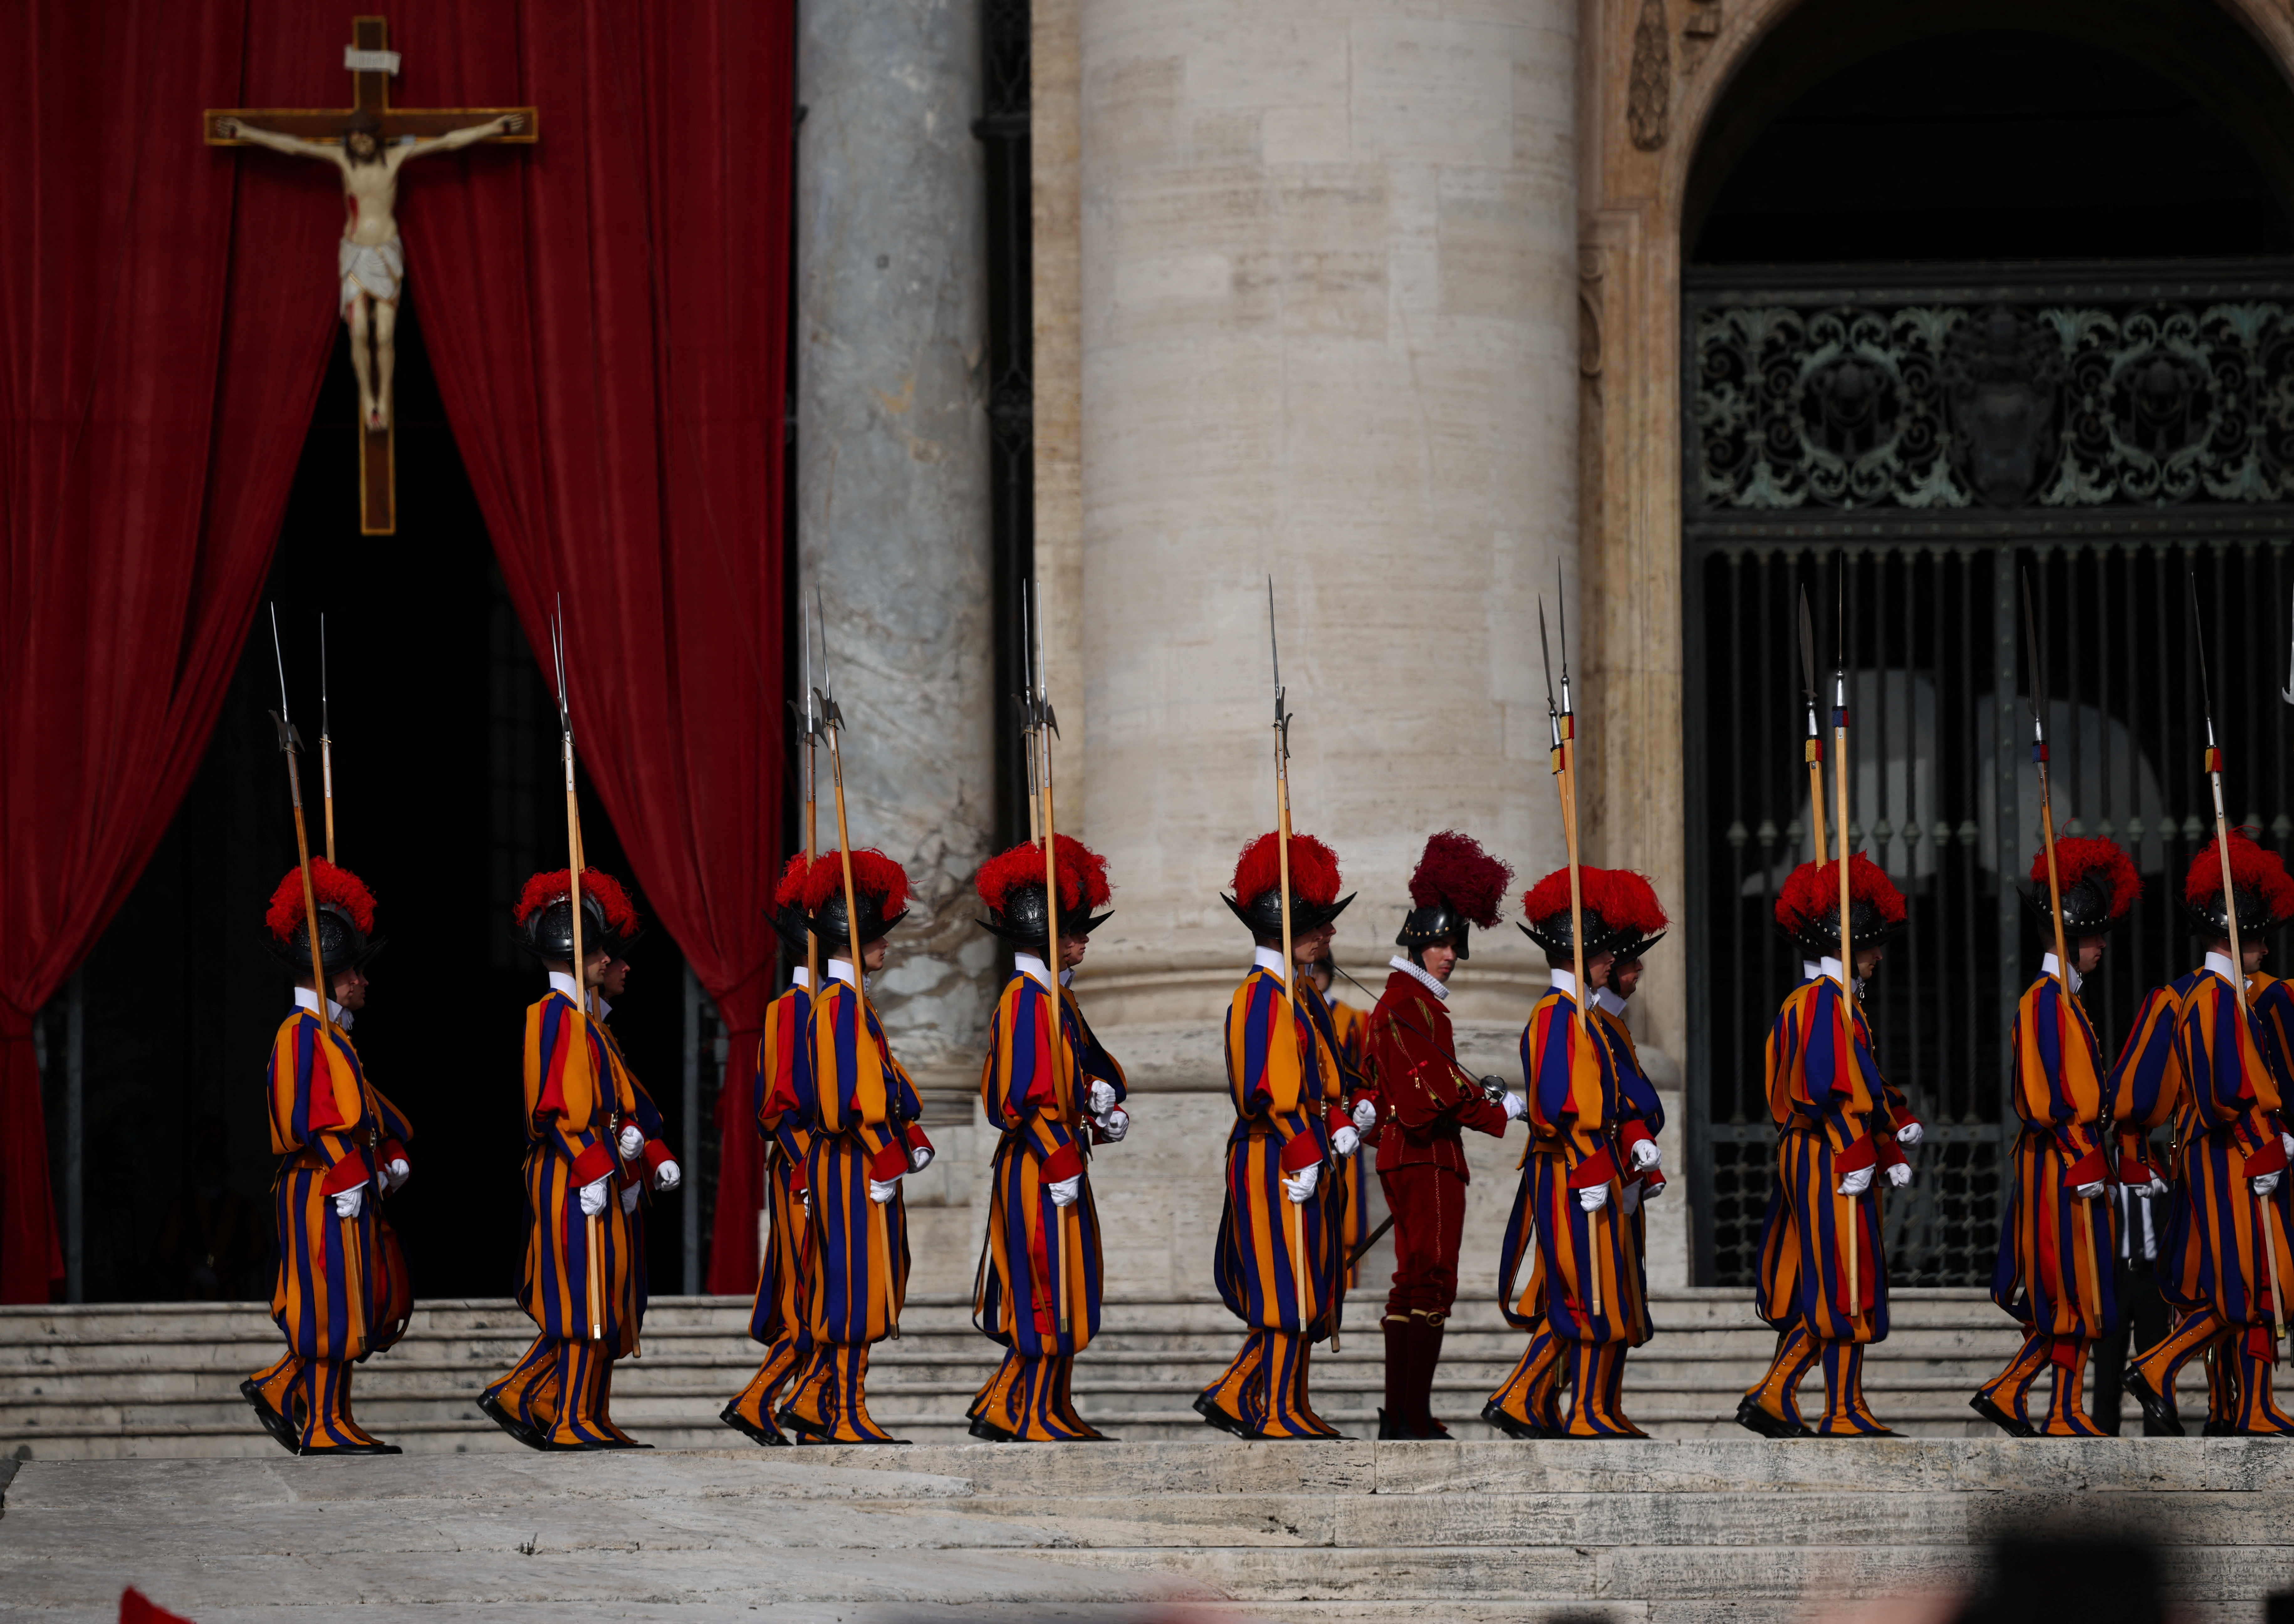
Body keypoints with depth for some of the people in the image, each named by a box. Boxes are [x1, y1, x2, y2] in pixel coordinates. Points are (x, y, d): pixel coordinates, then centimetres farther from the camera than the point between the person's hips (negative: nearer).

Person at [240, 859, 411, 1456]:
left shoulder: (332, 1035, 18)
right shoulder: (305, 1034, -13)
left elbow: (363, 1103, 25)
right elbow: (311, 1117, -20)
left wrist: (393, 1156, 12)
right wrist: (347, 1181, -23)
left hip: (350, 1190, 10)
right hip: (324, 1191, -10)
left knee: (379, 1303, 12)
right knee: (333, 1307, -6)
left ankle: (279, 1389, 15)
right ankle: (327, 1427, -1)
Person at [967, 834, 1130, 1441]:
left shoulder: (1056, 997, 15)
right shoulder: (1027, 999, -16)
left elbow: (1088, 1061, 27)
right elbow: (1023, 1095, -21)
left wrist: (1103, 1099, 5)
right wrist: (1059, 1165, -22)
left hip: (1059, 1162, 10)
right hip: (1040, 1168, -10)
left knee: (1058, 1291, 13)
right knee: (1048, 1291, -6)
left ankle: (1003, 1407, 17)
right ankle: (1032, 1414, -1)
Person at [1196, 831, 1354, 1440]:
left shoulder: (1284, 995, 17)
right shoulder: (1264, 997, -15)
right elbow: (1267, 1091, -21)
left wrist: (1337, 1126, 11)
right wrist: (1301, 1157, -23)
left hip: (1295, 1163, 10)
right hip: (1277, 1163, -10)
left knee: (1291, 1295, 12)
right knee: (1289, 1292, -6)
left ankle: (1234, 1395, 15)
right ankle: (1282, 1411, -3)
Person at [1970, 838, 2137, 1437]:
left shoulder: (2058, 999, 16)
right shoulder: (2050, 1001, -15)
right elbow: (2056, 1095, -20)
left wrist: (2092, 1160, 22)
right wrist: (2084, 1162, -20)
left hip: (2066, 1165, 10)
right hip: (2065, 1163, -10)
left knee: (2064, 1298, 11)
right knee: (2075, 1294, -5)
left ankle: (2006, 1392, 11)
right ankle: (2066, 1414, 0)